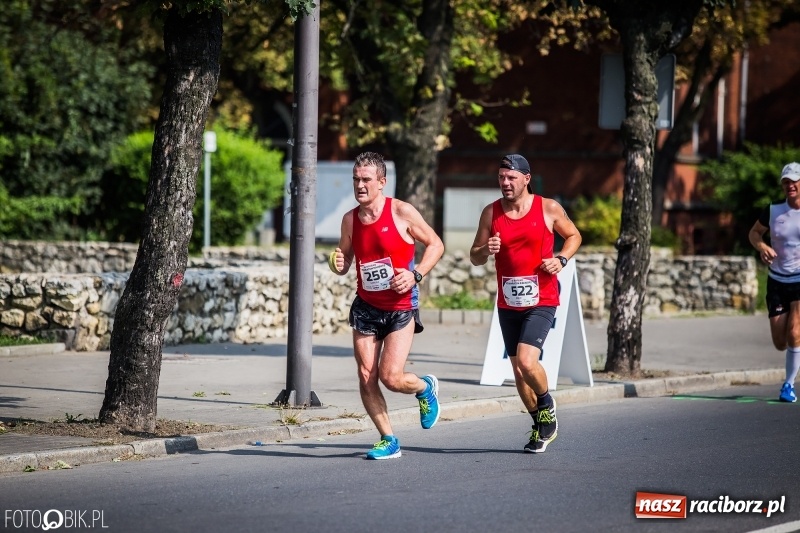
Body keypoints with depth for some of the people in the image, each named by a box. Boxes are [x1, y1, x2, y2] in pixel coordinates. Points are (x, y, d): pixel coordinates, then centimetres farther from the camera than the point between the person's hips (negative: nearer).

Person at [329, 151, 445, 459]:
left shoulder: (402, 212, -11)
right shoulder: (350, 220, 2)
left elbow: (435, 244, -3)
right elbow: (345, 260, 14)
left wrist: (415, 275, -16)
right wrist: (338, 265, -10)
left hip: (401, 308, -4)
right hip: (366, 308, 4)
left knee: (390, 377, -14)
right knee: (366, 377, -4)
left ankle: (426, 388, 21)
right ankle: (388, 440, 11)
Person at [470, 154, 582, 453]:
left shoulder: (549, 209, -5)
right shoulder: (491, 213, 2)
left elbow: (573, 236, 11)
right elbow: (474, 258, 7)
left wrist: (561, 260, -8)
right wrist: (486, 250, -16)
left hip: (541, 301, -4)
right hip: (507, 304, 4)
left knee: (526, 361, -21)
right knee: (518, 370, 10)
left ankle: (547, 404, 8)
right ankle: (543, 427, 29)